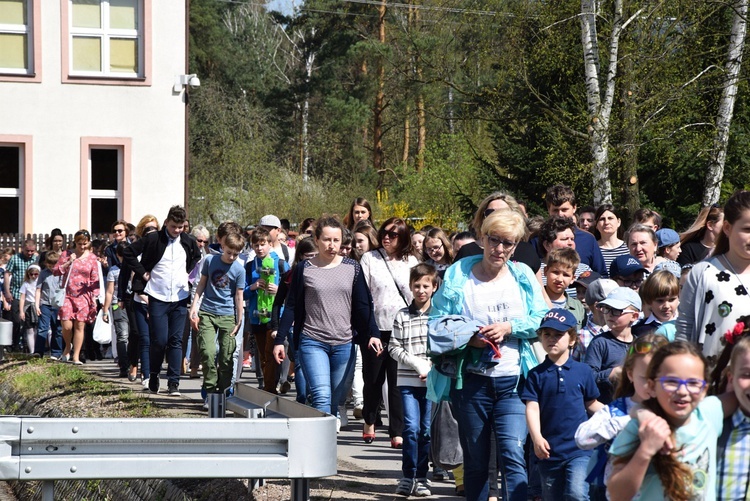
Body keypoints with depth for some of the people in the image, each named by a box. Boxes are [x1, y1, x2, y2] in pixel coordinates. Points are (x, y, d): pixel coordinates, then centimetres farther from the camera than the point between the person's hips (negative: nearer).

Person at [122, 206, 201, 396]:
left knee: (176, 341, 2)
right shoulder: (153, 239, -6)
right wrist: (142, 273, -5)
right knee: (159, 341, -5)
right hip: (158, 298, -3)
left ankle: (173, 382, 5)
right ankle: (153, 377, 15)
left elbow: (197, 256, 28)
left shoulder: (188, 241, 6)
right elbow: (129, 253, -3)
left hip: (180, 298, 3)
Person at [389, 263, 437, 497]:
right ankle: (408, 476, 1)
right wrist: (418, 364, -8)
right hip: (408, 381, 0)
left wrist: (432, 369, -11)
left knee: (426, 430, 5)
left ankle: (421, 477, 15)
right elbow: (394, 348, 2)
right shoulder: (402, 316, 4)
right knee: (411, 428, -8)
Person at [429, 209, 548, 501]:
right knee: (475, 462, 11)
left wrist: (509, 328, -13)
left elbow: (542, 321, 2)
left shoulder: (523, 275, 5)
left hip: (513, 381, -1)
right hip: (470, 381, 1)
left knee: (513, 455, -16)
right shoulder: (458, 275, 2)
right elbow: (438, 324, 1)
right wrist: (467, 339, -16)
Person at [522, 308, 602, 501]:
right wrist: (536, 438, -21)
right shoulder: (537, 374, 2)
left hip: (579, 449, -2)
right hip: (549, 450, 2)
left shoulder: (582, 371, 3)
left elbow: (591, 404, 12)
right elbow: (532, 408, -7)